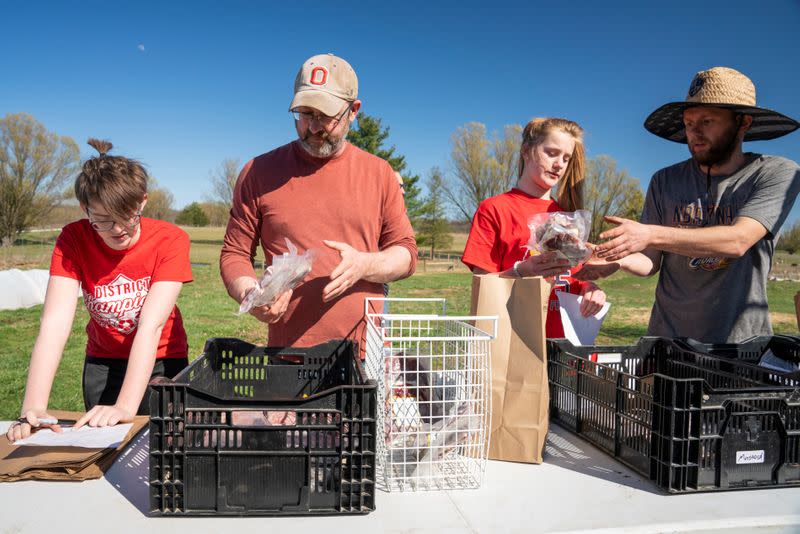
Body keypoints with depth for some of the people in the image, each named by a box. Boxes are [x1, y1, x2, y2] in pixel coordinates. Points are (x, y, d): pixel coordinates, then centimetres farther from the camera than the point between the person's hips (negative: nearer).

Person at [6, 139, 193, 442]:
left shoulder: (170, 240, -22)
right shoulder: (73, 240, -16)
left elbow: (151, 325, -30)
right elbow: (55, 322, -26)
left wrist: (125, 407, -38)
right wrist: (34, 408, -37)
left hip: (161, 360, -1)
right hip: (102, 362, 2)